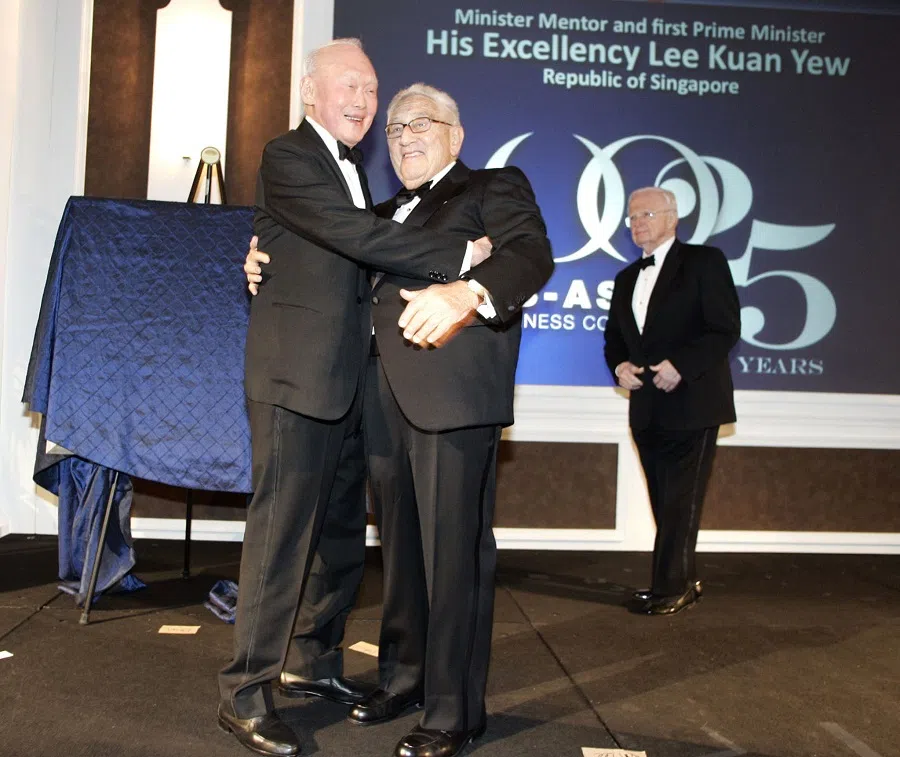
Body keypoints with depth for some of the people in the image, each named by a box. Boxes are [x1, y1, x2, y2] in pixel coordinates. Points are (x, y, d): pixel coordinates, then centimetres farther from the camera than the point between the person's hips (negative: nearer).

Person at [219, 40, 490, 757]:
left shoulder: (353, 168, 20)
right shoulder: (287, 156, -9)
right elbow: (358, 234, -21)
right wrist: (463, 253, -19)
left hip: (346, 378, 9)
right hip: (296, 375, -9)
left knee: (344, 530, 13)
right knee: (283, 531, -6)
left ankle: (316, 661, 29)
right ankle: (245, 693, 6)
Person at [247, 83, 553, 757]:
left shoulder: (494, 188, 6)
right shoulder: (385, 214, 27)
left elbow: (532, 255, -12)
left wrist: (466, 292, -32)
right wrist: (269, 256, 9)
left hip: (452, 393, -6)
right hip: (386, 397, 7)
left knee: (452, 549, -5)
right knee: (399, 542, 13)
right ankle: (403, 676, 29)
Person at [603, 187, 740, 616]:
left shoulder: (704, 262, -3)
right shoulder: (626, 279, 18)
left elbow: (725, 329, -10)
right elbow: (614, 337, 19)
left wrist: (680, 366, -20)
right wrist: (619, 365, -3)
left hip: (692, 403, -6)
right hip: (648, 408, 6)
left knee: (680, 501, -4)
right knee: (665, 502, 10)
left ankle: (669, 588, 4)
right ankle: (683, 583, 21)